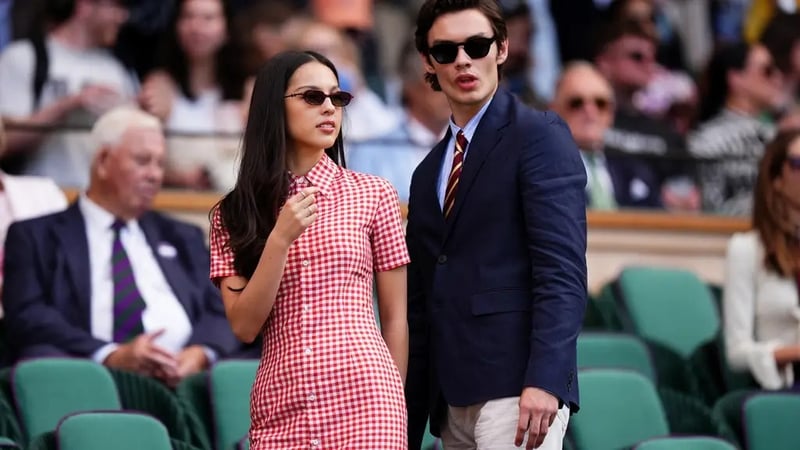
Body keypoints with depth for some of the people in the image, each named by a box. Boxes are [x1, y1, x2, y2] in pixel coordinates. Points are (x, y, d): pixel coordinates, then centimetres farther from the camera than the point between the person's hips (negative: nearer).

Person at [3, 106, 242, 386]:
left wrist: (201, 352, -9)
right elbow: (28, 318, -1)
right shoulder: (37, 236, 14)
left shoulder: (182, 238, 28)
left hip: (187, 373, 1)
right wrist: (110, 355, -18)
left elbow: (221, 311, 15)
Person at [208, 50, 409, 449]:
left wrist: (395, 407, 7)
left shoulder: (373, 195, 5)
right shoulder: (234, 214, 7)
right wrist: (280, 239, -12)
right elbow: (244, 326, -3)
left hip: (363, 401, -1)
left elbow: (395, 318, 8)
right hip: (280, 410, 1)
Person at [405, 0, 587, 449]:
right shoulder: (429, 174, 22)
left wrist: (544, 381, -22)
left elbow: (562, 268, -12)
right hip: (452, 402, 8)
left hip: (517, 390, -7)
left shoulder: (540, 135, -1)